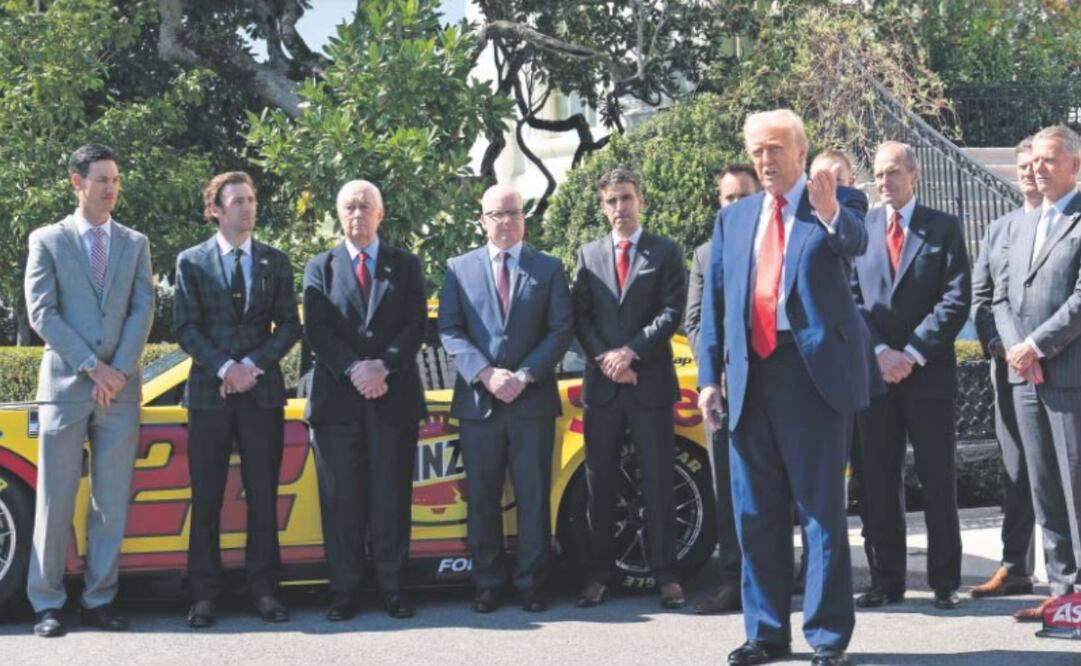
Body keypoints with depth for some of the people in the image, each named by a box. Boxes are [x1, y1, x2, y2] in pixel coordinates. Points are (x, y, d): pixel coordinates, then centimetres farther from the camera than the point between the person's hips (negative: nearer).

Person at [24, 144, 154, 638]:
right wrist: (91, 366, -11)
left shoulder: (135, 243, 13)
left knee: (112, 500, 4)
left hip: (120, 389, 3)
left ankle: (99, 600, 11)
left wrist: (117, 371, -9)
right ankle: (46, 603, 6)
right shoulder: (47, 240, 5)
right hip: (64, 386, -2)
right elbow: (41, 313, -4)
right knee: (55, 498, -1)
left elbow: (143, 310, 4)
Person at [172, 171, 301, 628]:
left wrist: (253, 364, -9)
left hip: (263, 392, 1)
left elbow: (289, 325, 5)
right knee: (206, 498, 1)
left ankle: (263, 590, 9)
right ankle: (204, 594, 6)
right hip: (209, 393, -1)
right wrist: (225, 368, -13)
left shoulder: (275, 261, 10)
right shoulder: (191, 262, 5)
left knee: (263, 496, 3)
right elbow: (184, 327, -1)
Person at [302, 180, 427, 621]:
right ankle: (344, 591, 6)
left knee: (391, 497, 2)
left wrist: (383, 366, -13)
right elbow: (316, 330, 1)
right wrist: (353, 370, -13)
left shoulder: (406, 265, 12)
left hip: (393, 398, 0)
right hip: (336, 399, 0)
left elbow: (416, 325, 2)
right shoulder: (320, 268, 12)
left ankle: (392, 587, 9)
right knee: (341, 499, 1)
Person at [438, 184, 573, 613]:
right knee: (481, 497, 4)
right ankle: (487, 583, 12)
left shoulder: (548, 268, 9)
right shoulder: (459, 268, 9)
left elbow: (561, 330, 2)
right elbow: (449, 331, 3)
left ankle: (531, 583, 9)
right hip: (477, 401, 1)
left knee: (533, 495, 2)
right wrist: (485, 374, -11)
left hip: (533, 401, -1)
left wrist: (524, 376, -10)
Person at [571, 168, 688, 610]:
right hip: (601, 386, 2)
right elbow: (579, 316, 6)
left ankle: (665, 575, 5)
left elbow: (672, 312, -3)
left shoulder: (665, 253, 6)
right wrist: (605, 358, -9)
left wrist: (631, 351, -13)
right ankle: (599, 575, 11)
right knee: (600, 483, 5)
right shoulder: (589, 254, 13)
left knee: (658, 483, 0)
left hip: (650, 383, -2)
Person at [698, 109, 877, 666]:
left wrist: (830, 213, -44)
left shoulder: (834, 207, 1)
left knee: (822, 509, 0)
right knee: (756, 513, 10)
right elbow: (713, 303, 14)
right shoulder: (733, 218, 15)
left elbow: (856, 243, -22)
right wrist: (710, 376, 7)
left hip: (815, 371, -5)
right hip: (749, 376, 5)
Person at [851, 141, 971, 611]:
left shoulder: (944, 228, 5)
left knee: (938, 480, 2)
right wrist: (878, 352, -10)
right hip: (873, 373, 2)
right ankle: (886, 580, 11)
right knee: (877, 483, 4)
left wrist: (913, 353, -12)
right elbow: (850, 300, 4)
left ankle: (945, 581, 10)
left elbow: (957, 299, -3)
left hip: (929, 373, -2)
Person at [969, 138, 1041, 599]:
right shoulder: (998, 230, 16)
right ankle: (1015, 569, 13)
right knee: (1016, 469, 8)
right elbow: (978, 295, 15)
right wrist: (995, 343, -1)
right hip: (1009, 364, 5)